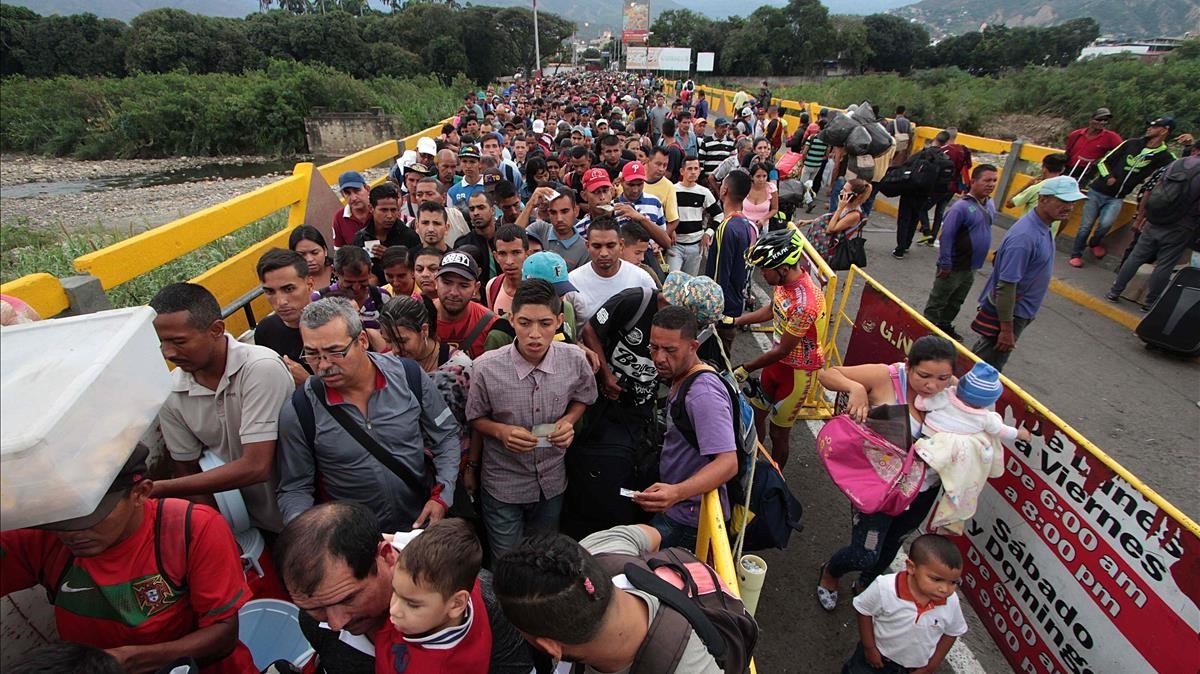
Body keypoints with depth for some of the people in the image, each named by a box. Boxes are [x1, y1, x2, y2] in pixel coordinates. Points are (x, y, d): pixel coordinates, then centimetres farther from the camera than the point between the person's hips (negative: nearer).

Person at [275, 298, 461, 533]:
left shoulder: (409, 377, -9)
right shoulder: (297, 413, -9)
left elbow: (446, 436, 2)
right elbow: (294, 489, 2)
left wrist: (441, 497, -7)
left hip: (423, 521, -1)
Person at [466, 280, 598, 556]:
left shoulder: (575, 360, -18)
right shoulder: (486, 367, -23)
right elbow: (476, 418, -5)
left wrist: (568, 421, -16)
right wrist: (501, 431, -25)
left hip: (552, 481, 3)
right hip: (503, 484, -2)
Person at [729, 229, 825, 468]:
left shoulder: (804, 303, -34)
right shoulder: (785, 280, -8)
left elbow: (783, 350, -25)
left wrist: (746, 368, -16)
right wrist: (734, 321, 6)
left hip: (798, 370, -8)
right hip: (778, 359, 8)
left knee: (778, 432, 7)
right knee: (757, 414, 19)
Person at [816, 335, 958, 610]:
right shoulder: (885, 377, -25)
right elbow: (827, 374, -19)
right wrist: (855, 387, -38)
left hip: (924, 489, 5)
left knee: (892, 544, 26)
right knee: (864, 555, -3)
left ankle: (867, 583, 58)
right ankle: (830, 573, 34)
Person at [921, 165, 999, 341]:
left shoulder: (990, 205, 4)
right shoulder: (961, 206, -21)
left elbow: (985, 232, 16)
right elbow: (946, 236, -21)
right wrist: (945, 264, -20)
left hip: (971, 268, 8)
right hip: (953, 267, -8)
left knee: (956, 303, 21)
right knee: (937, 302, 6)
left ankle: (945, 325, 37)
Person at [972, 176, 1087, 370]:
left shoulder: (1042, 227, 3)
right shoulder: (1025, 236, -28)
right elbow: (1006, 286, -28)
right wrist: (1006, 329, -25)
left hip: (1019, 310, 9)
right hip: (1008, 312, -9)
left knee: (981, 353, 24)